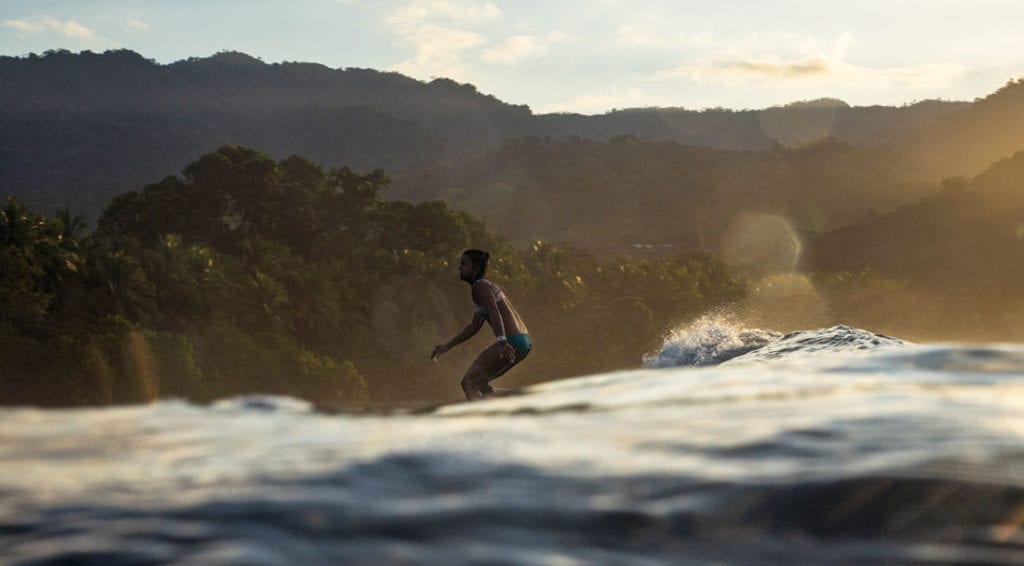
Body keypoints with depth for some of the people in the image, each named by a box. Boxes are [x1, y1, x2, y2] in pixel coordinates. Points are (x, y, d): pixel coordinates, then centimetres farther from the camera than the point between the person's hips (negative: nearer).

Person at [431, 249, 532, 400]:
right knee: (478, 381, 23)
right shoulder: (485, 286, 23)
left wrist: (502, 341, -39)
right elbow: (474, 327, 31)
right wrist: (448, 345, 33)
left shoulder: (480, 286, -7)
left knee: (468, 382, -8)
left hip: (512, 342, -10)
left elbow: (495, 313, -25)